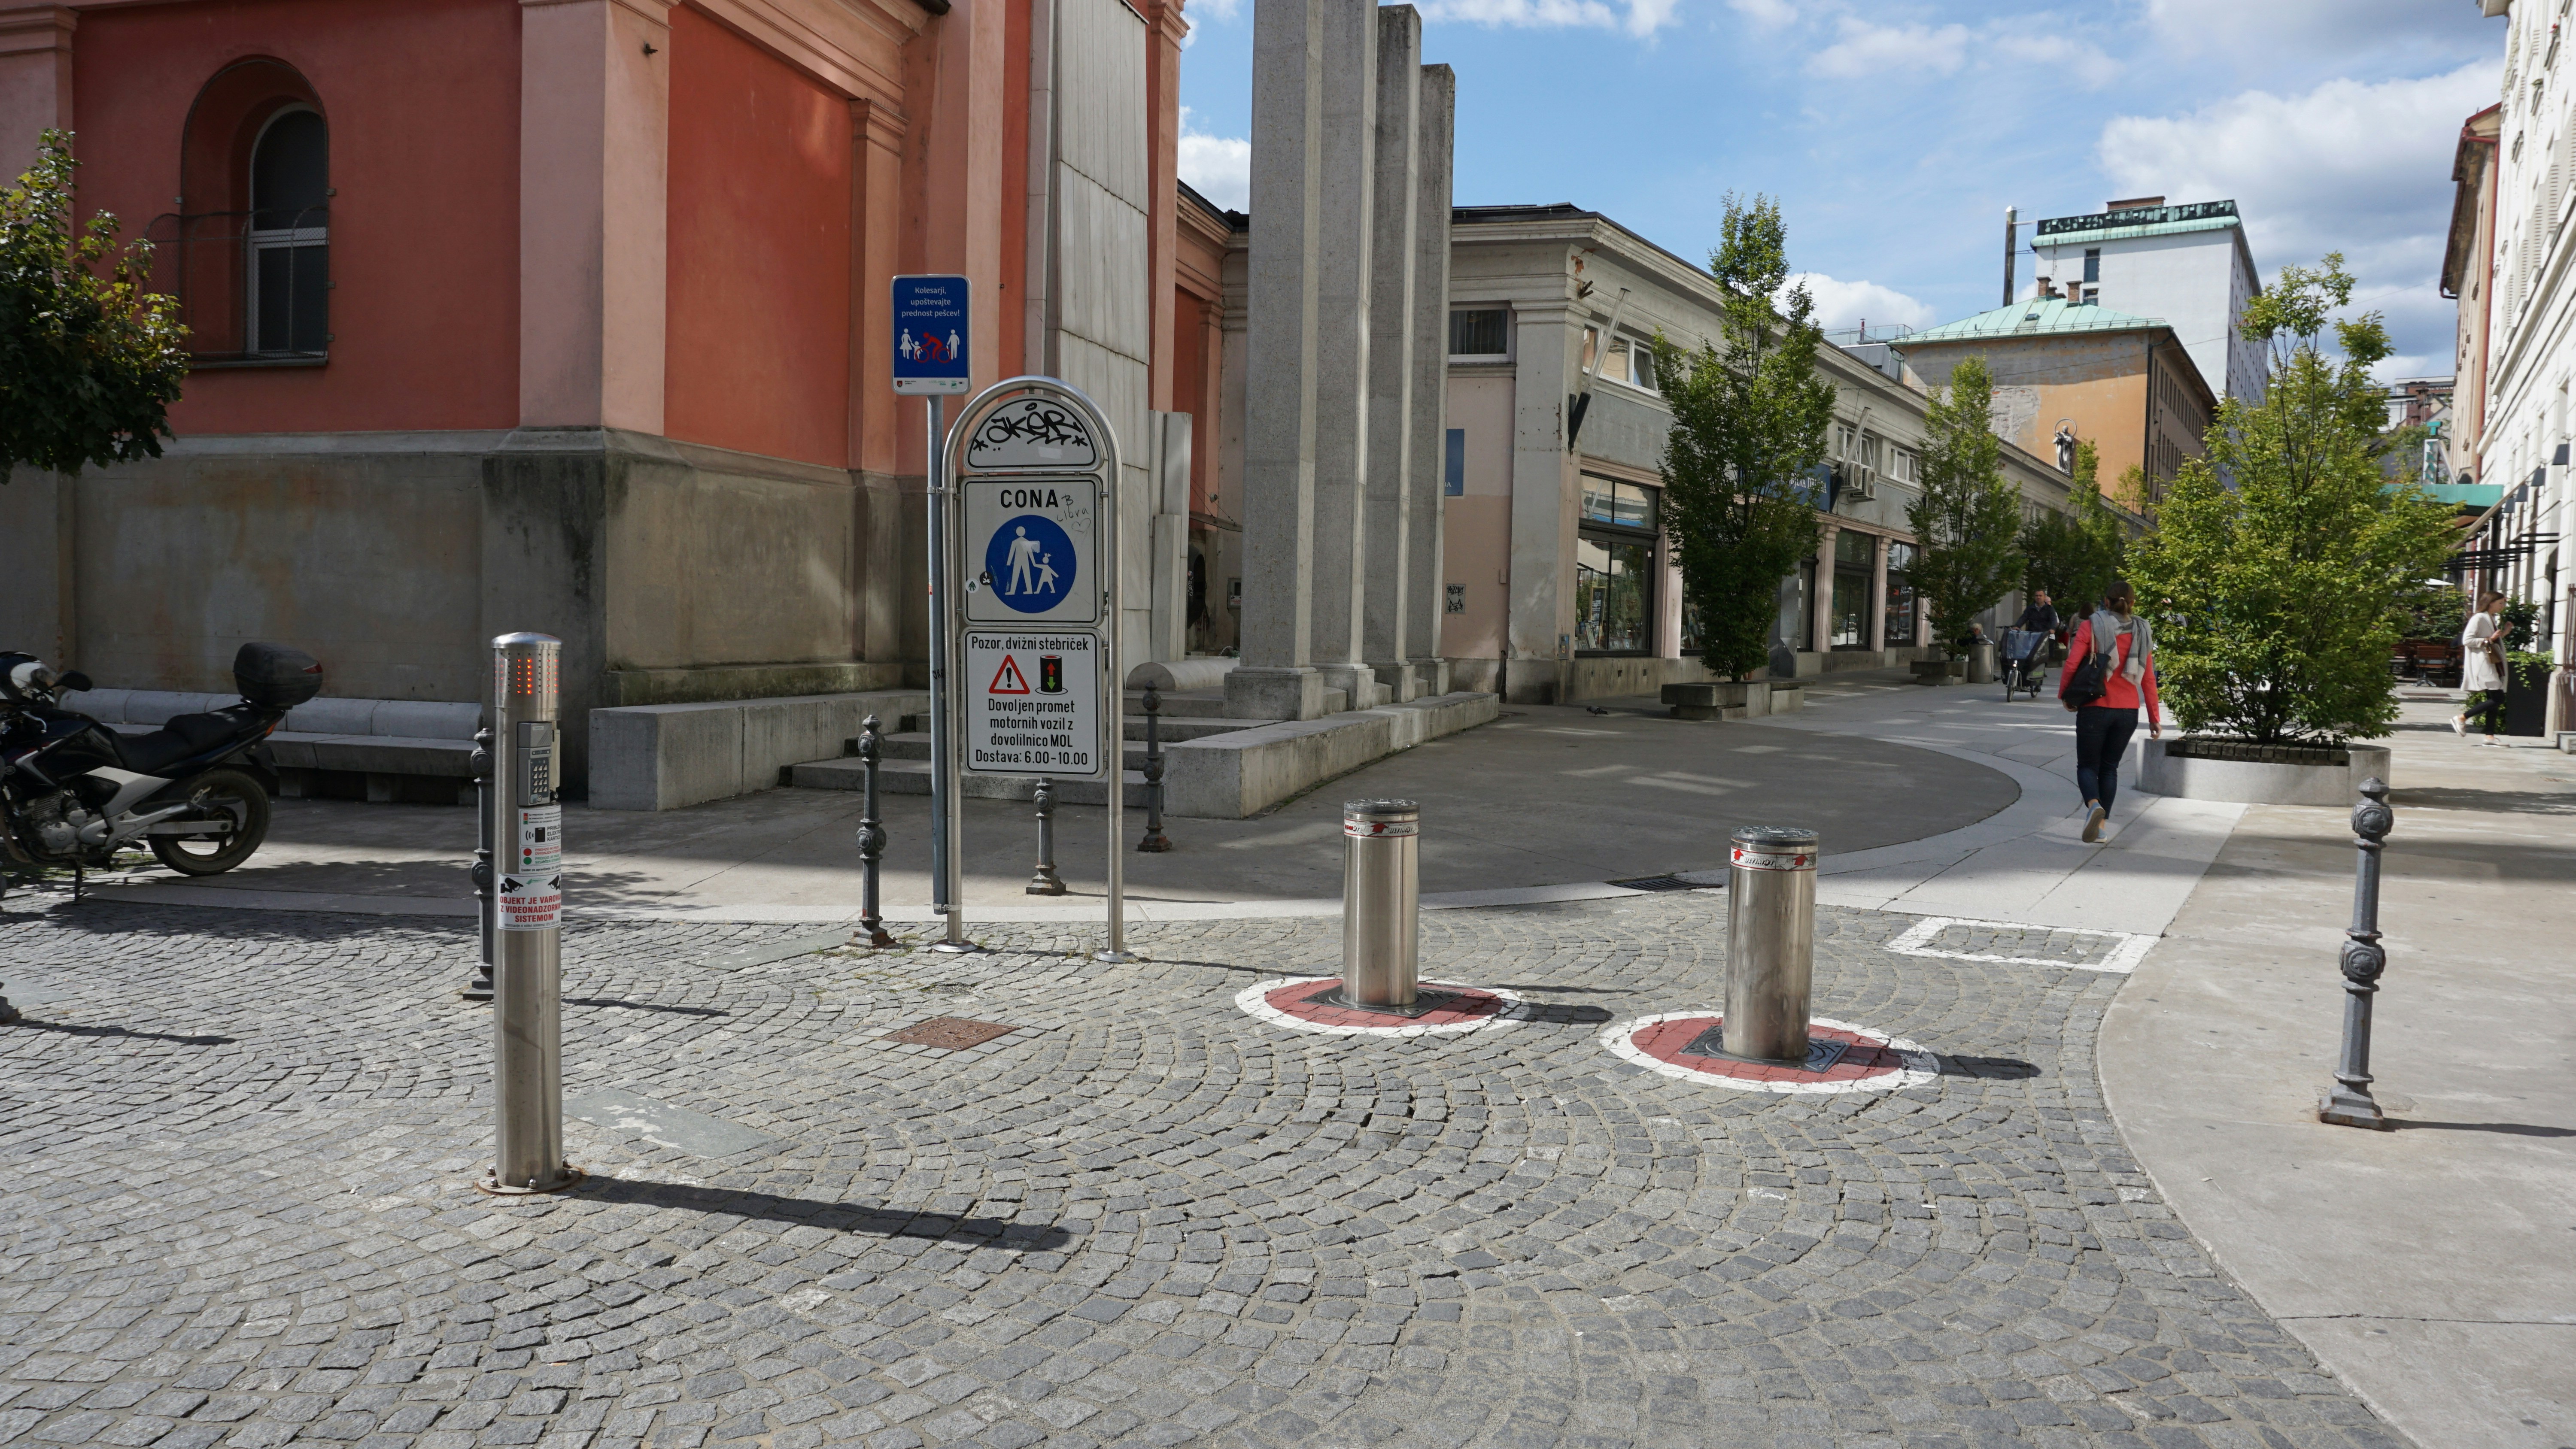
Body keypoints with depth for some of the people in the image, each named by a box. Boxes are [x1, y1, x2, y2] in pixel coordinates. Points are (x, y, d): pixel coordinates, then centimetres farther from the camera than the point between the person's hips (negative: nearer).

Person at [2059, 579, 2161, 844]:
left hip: (2095, 708, -3)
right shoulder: (2142, 632, 5)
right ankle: (2101, 826, 12)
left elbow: (2072, 664, -12)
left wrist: (2064, 694, 4)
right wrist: (2155, 718, 8)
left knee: (2087, 765, 6)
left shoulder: (2091, 626, -5)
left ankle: (2094, 805, -24)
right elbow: (2148, 679, 4)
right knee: (2110, 767, 15)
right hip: (2128, 711, 3)